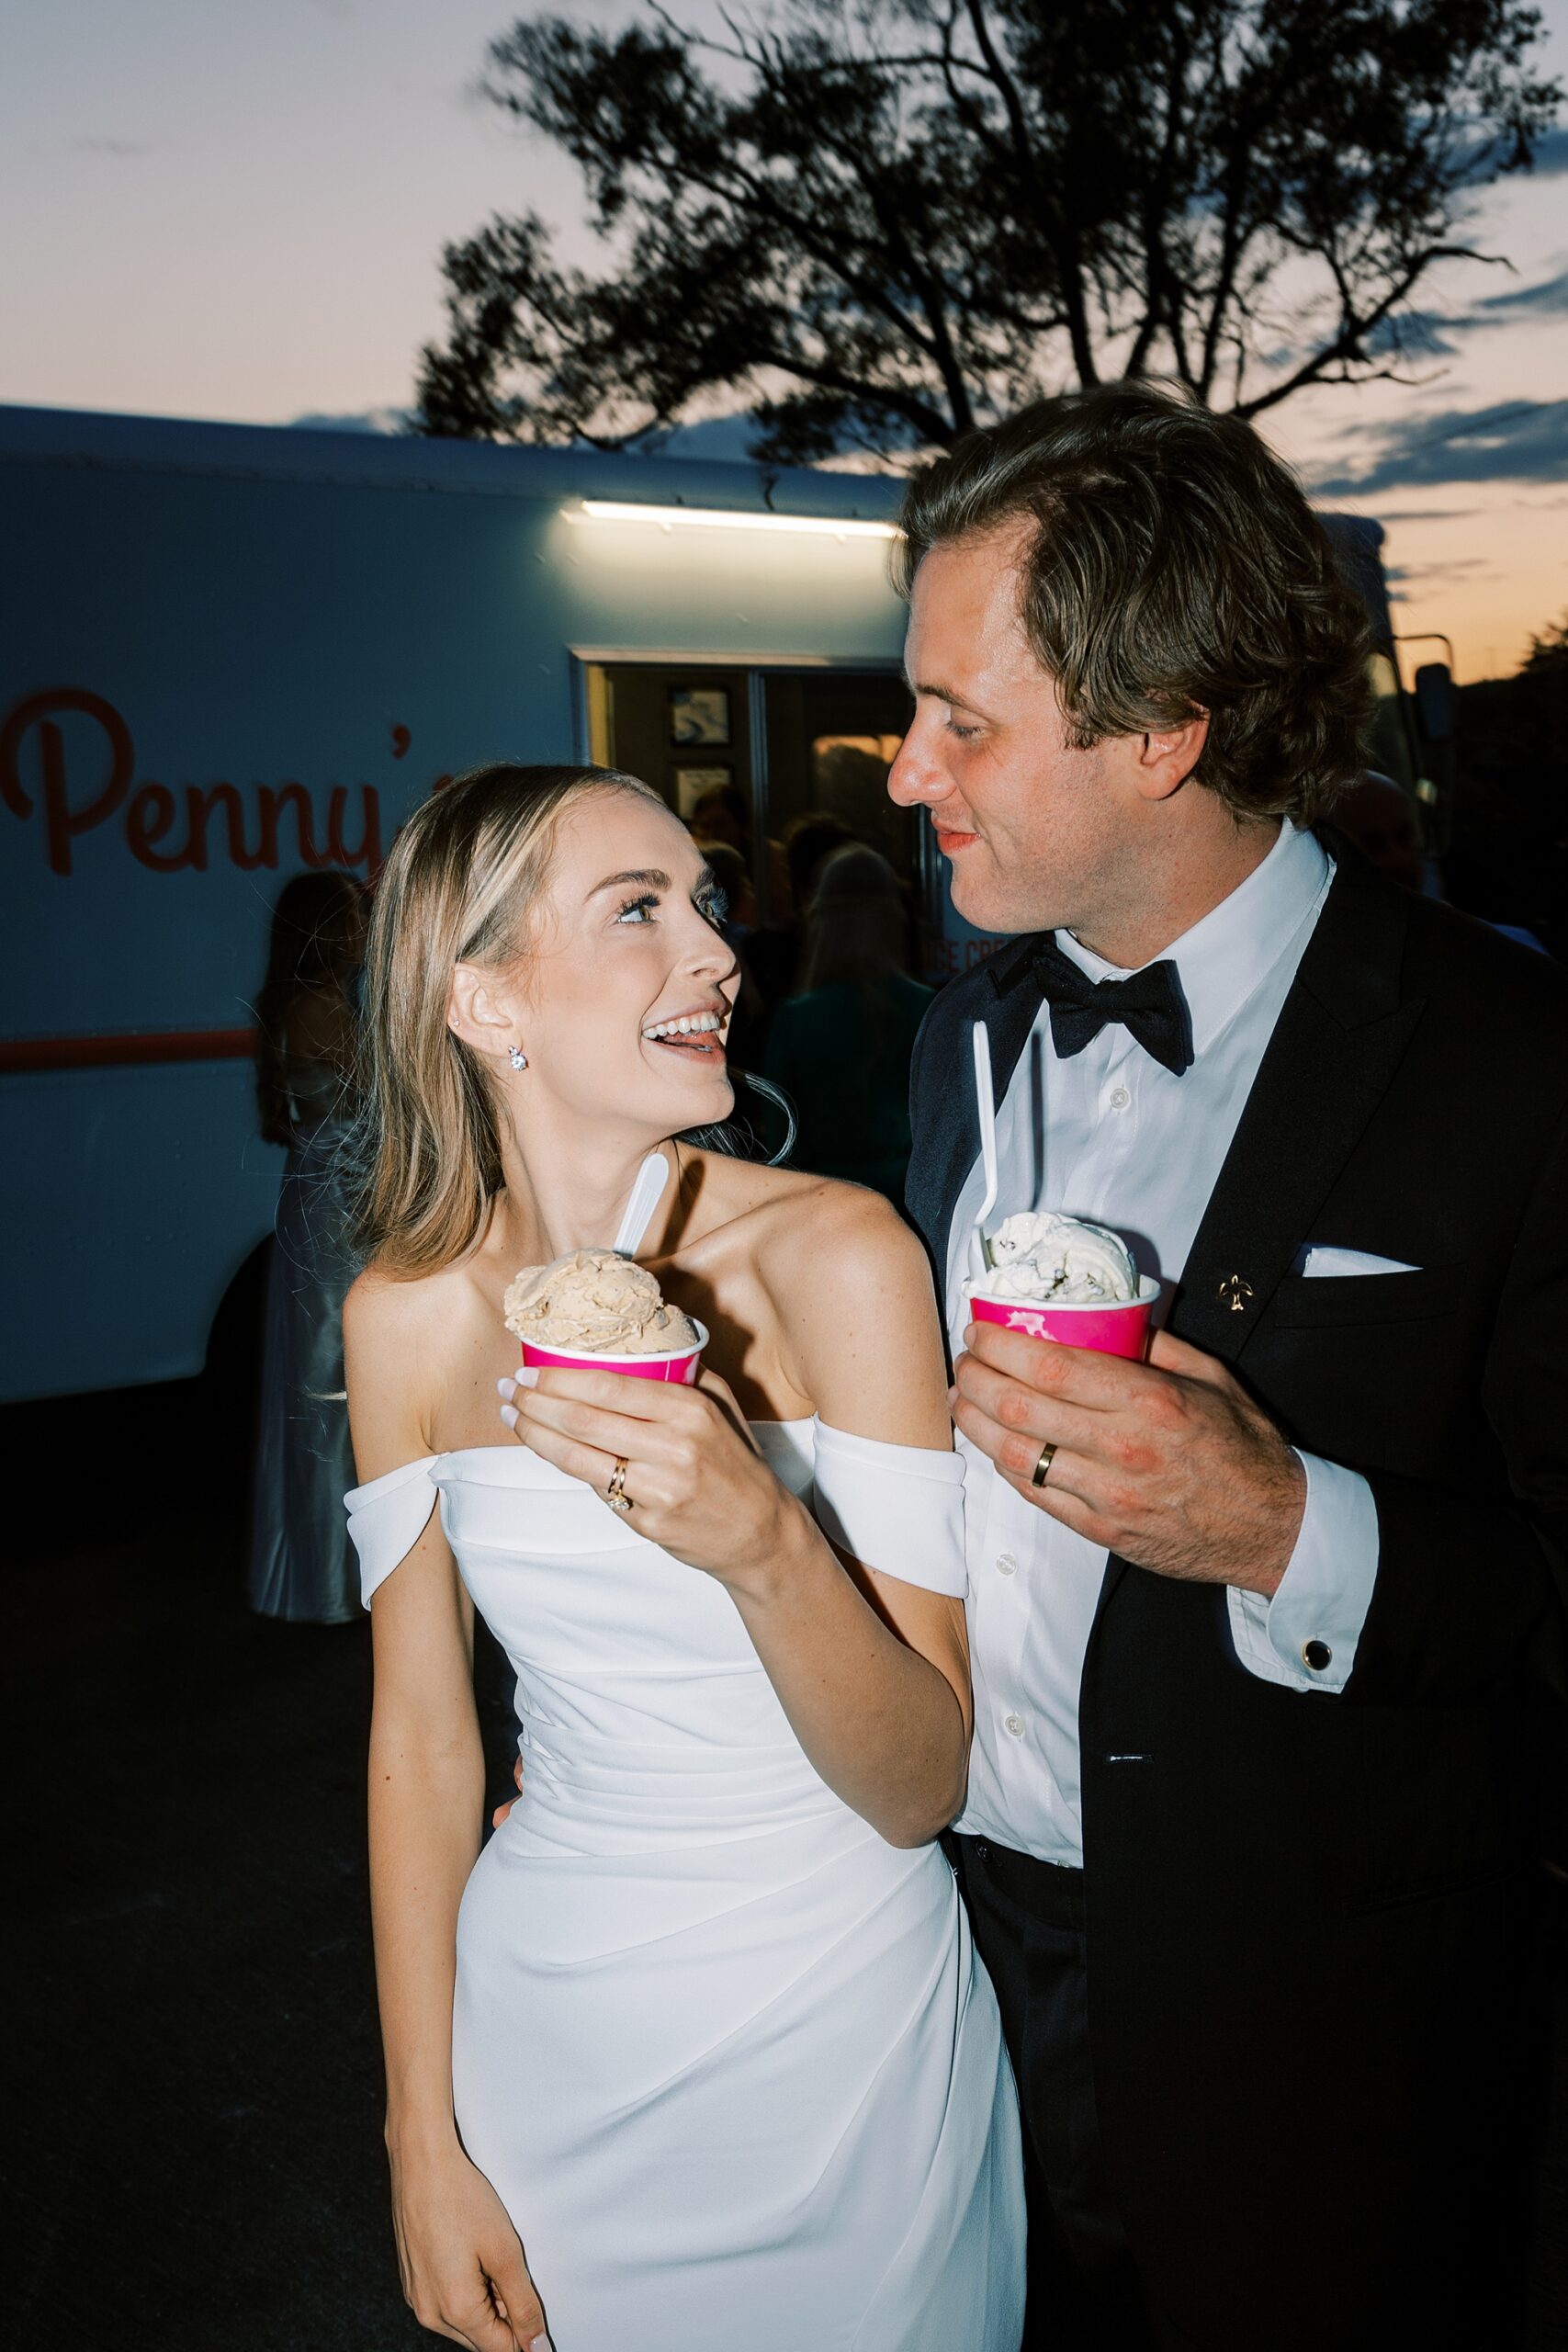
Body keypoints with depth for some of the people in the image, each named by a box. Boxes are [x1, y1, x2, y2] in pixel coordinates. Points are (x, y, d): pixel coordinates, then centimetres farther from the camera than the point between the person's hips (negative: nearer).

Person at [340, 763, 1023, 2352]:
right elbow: (420, 1733, 1)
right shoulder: (406, 1315, -9)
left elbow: (919, 1787, -18)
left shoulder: (837, 1257, -19)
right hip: (546, 2030, 2)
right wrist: (424, 2136, 4)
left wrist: (762, 1545, -36)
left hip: (838, 2039, -2)